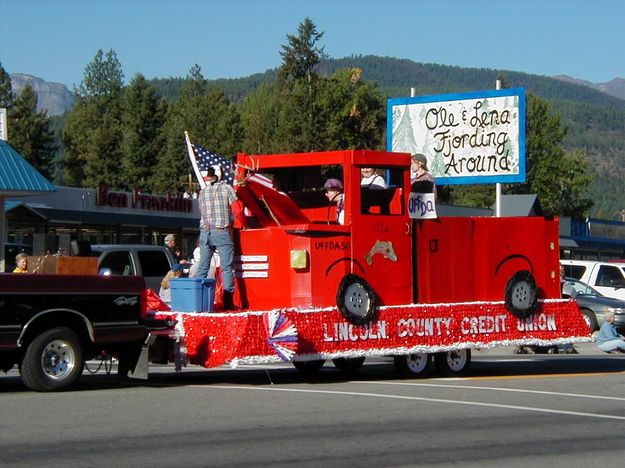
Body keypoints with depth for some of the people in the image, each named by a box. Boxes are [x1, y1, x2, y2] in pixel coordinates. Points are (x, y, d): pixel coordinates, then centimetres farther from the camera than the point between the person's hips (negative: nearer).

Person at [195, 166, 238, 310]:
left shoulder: (202, 192, 10)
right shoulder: (226, 188, 0)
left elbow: (202, 213, 12)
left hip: (205, 232, 4)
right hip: (222, 232, -3)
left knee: (202, 267, 10)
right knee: (227, 267, -2)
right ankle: (228, 302, -7)